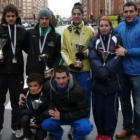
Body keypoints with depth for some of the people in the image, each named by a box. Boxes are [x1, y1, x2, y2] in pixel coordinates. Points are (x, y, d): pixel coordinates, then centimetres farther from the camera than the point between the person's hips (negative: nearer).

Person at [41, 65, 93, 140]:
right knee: (45, 124, -25)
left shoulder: (78, 90, -25)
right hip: (57, 114, 3)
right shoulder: (48, 86, -17)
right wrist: (51, 110, -20)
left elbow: (83, 111, -20)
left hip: (76, 116, -2)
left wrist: (62, 116, -25)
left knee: (86, 128, -31)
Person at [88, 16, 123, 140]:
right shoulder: (94, 40, 8)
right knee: (98, 107, 6)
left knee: (111, 108, 3)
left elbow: (117, 58, -6)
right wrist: (101, 72, -20)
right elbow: (93, 59, -5)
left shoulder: (117, 39, 3)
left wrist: (106, 70, -18)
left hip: (113, 80, -2)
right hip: (97, 80, 2)